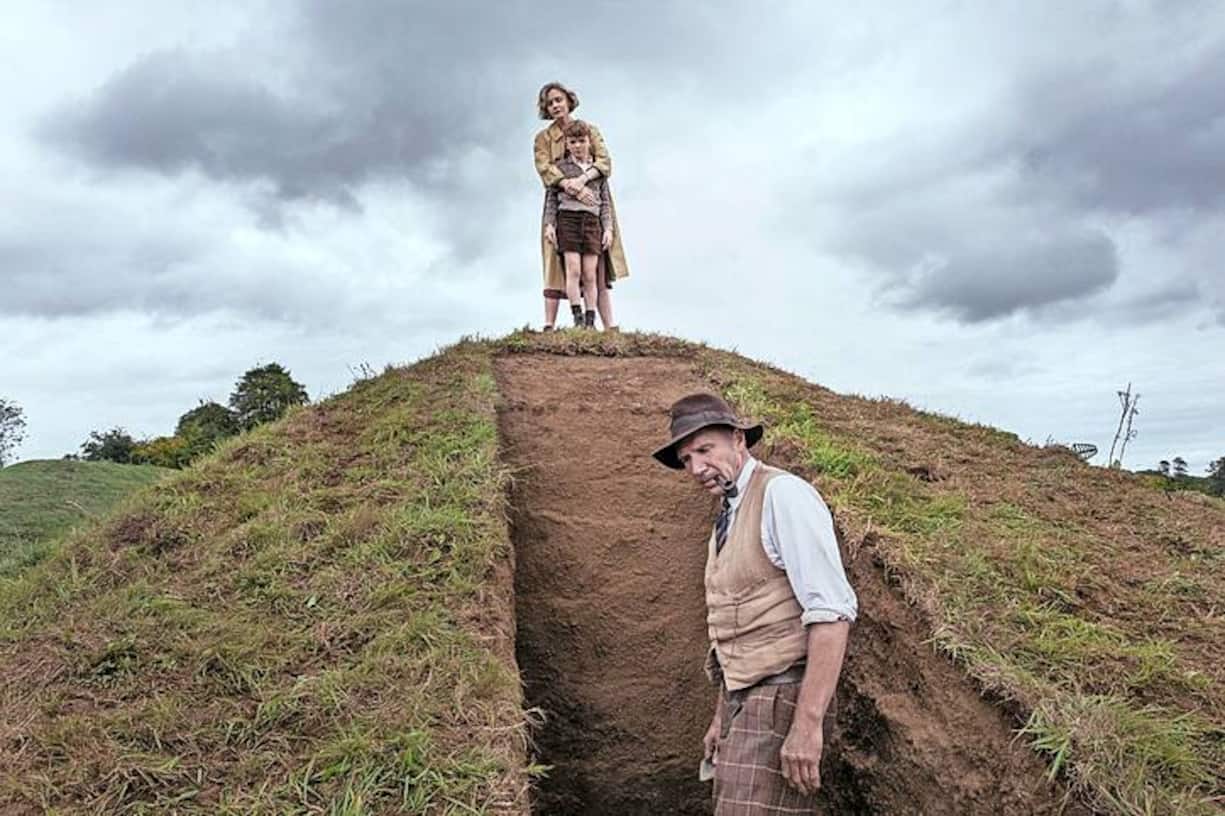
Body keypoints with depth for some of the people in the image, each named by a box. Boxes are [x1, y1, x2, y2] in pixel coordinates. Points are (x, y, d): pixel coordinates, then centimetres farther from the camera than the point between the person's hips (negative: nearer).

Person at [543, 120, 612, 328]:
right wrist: (549, 224, -4)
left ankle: (590, 321, 2)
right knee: (573, 270, -11)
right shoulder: (560, 167, 10)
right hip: (567, 218, -1)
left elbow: (605, 202, 14)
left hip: (592, 221, 2)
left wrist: (608, 228, 5)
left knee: (590, 275, -2)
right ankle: (577, 316, -7)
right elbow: (551, 198, 7)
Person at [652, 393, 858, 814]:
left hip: (780, 698, -9)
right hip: (744, 700, 9)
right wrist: (722, 717, 20)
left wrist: (808, 723, -24)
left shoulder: (782, 494, -13)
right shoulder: (727, 518, 15)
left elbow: (831, 611, -21)